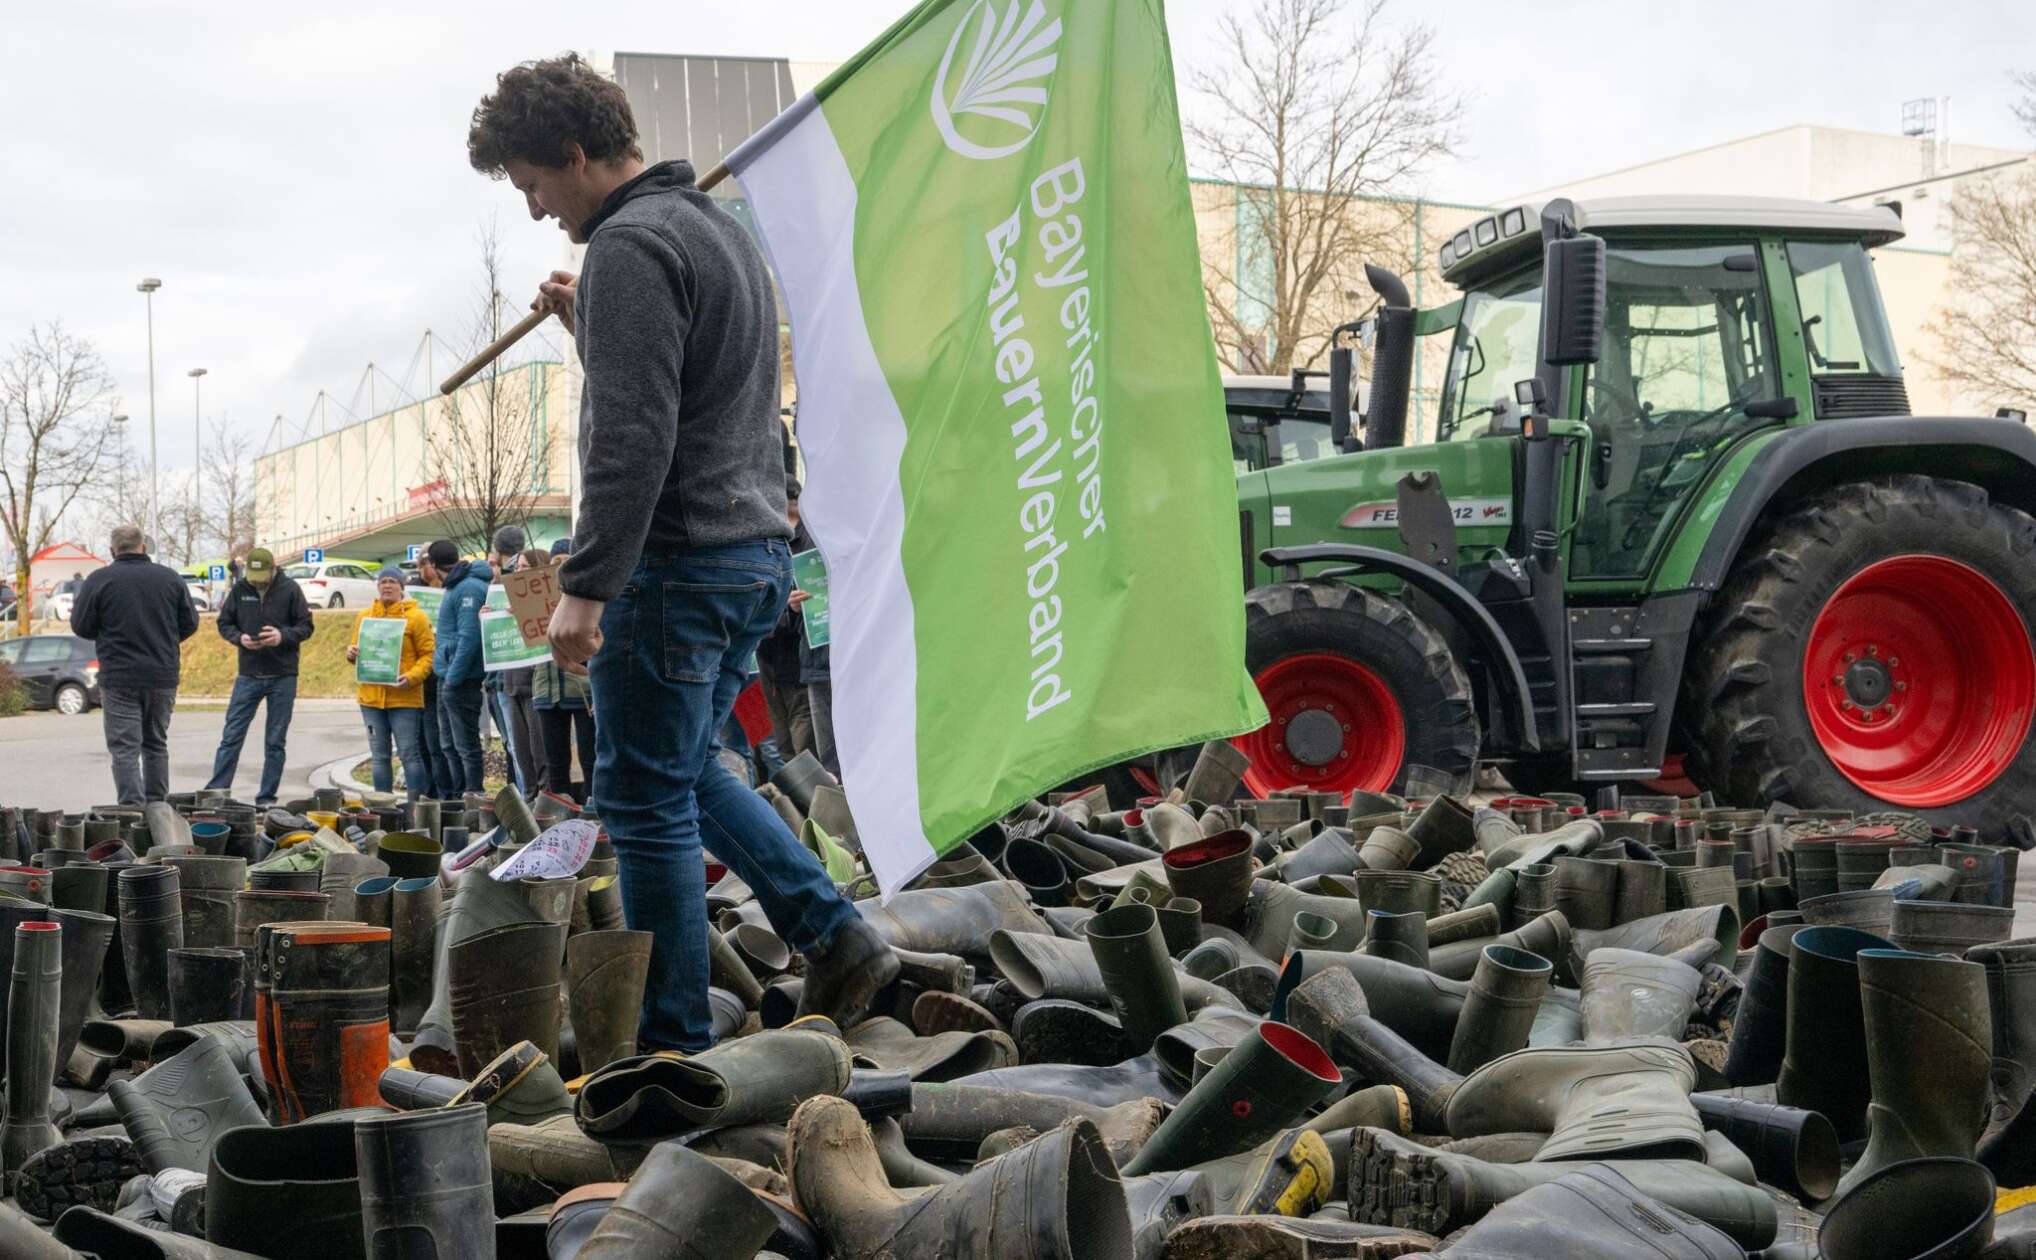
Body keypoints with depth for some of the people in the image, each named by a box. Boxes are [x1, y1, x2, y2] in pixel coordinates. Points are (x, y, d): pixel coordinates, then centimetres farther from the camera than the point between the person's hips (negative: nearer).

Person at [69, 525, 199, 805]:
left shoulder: (99, 580, -7)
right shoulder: (170, 577, 2)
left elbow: (81, 627, -2)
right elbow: (190, 623, 7)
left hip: (120, 679, -3)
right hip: (163, 676, 3)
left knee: (125, 748, -2)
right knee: (156, 744, 16)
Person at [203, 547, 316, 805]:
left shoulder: (289, 589, -4)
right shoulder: (239, 590, 1)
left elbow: (306, 626, -1)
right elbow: (224, 624, 8)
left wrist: (283, 636, -20)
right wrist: (239, 638, -13)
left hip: (283, 677, -1)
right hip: (248, 675, 1)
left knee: (275, 742, 5)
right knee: (231, 737, 0)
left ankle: (267, 798, 12)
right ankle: (215, 791, 4)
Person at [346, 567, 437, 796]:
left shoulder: (415, 616, -2)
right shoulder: (364, 616, 13)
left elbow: (428, 654, -4)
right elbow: (358, 651, 22)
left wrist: (412, 676, -18)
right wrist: (351, 654, -1)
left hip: (404, 698, -5)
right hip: (371, 697, 5)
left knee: (409, 753, -4)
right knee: (379, 756, 9)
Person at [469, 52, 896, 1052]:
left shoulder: (632, 246, -14)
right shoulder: (716, 226, 17)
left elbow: (633, 441, -22)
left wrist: (583, 587, -21)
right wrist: (589, 323, 14)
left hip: (677, 564, -10)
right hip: (756, 549, 10)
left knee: (648, 802, -1)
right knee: (686, 772, 21)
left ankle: (675, 1048, 7)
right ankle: (836, 938, 16)